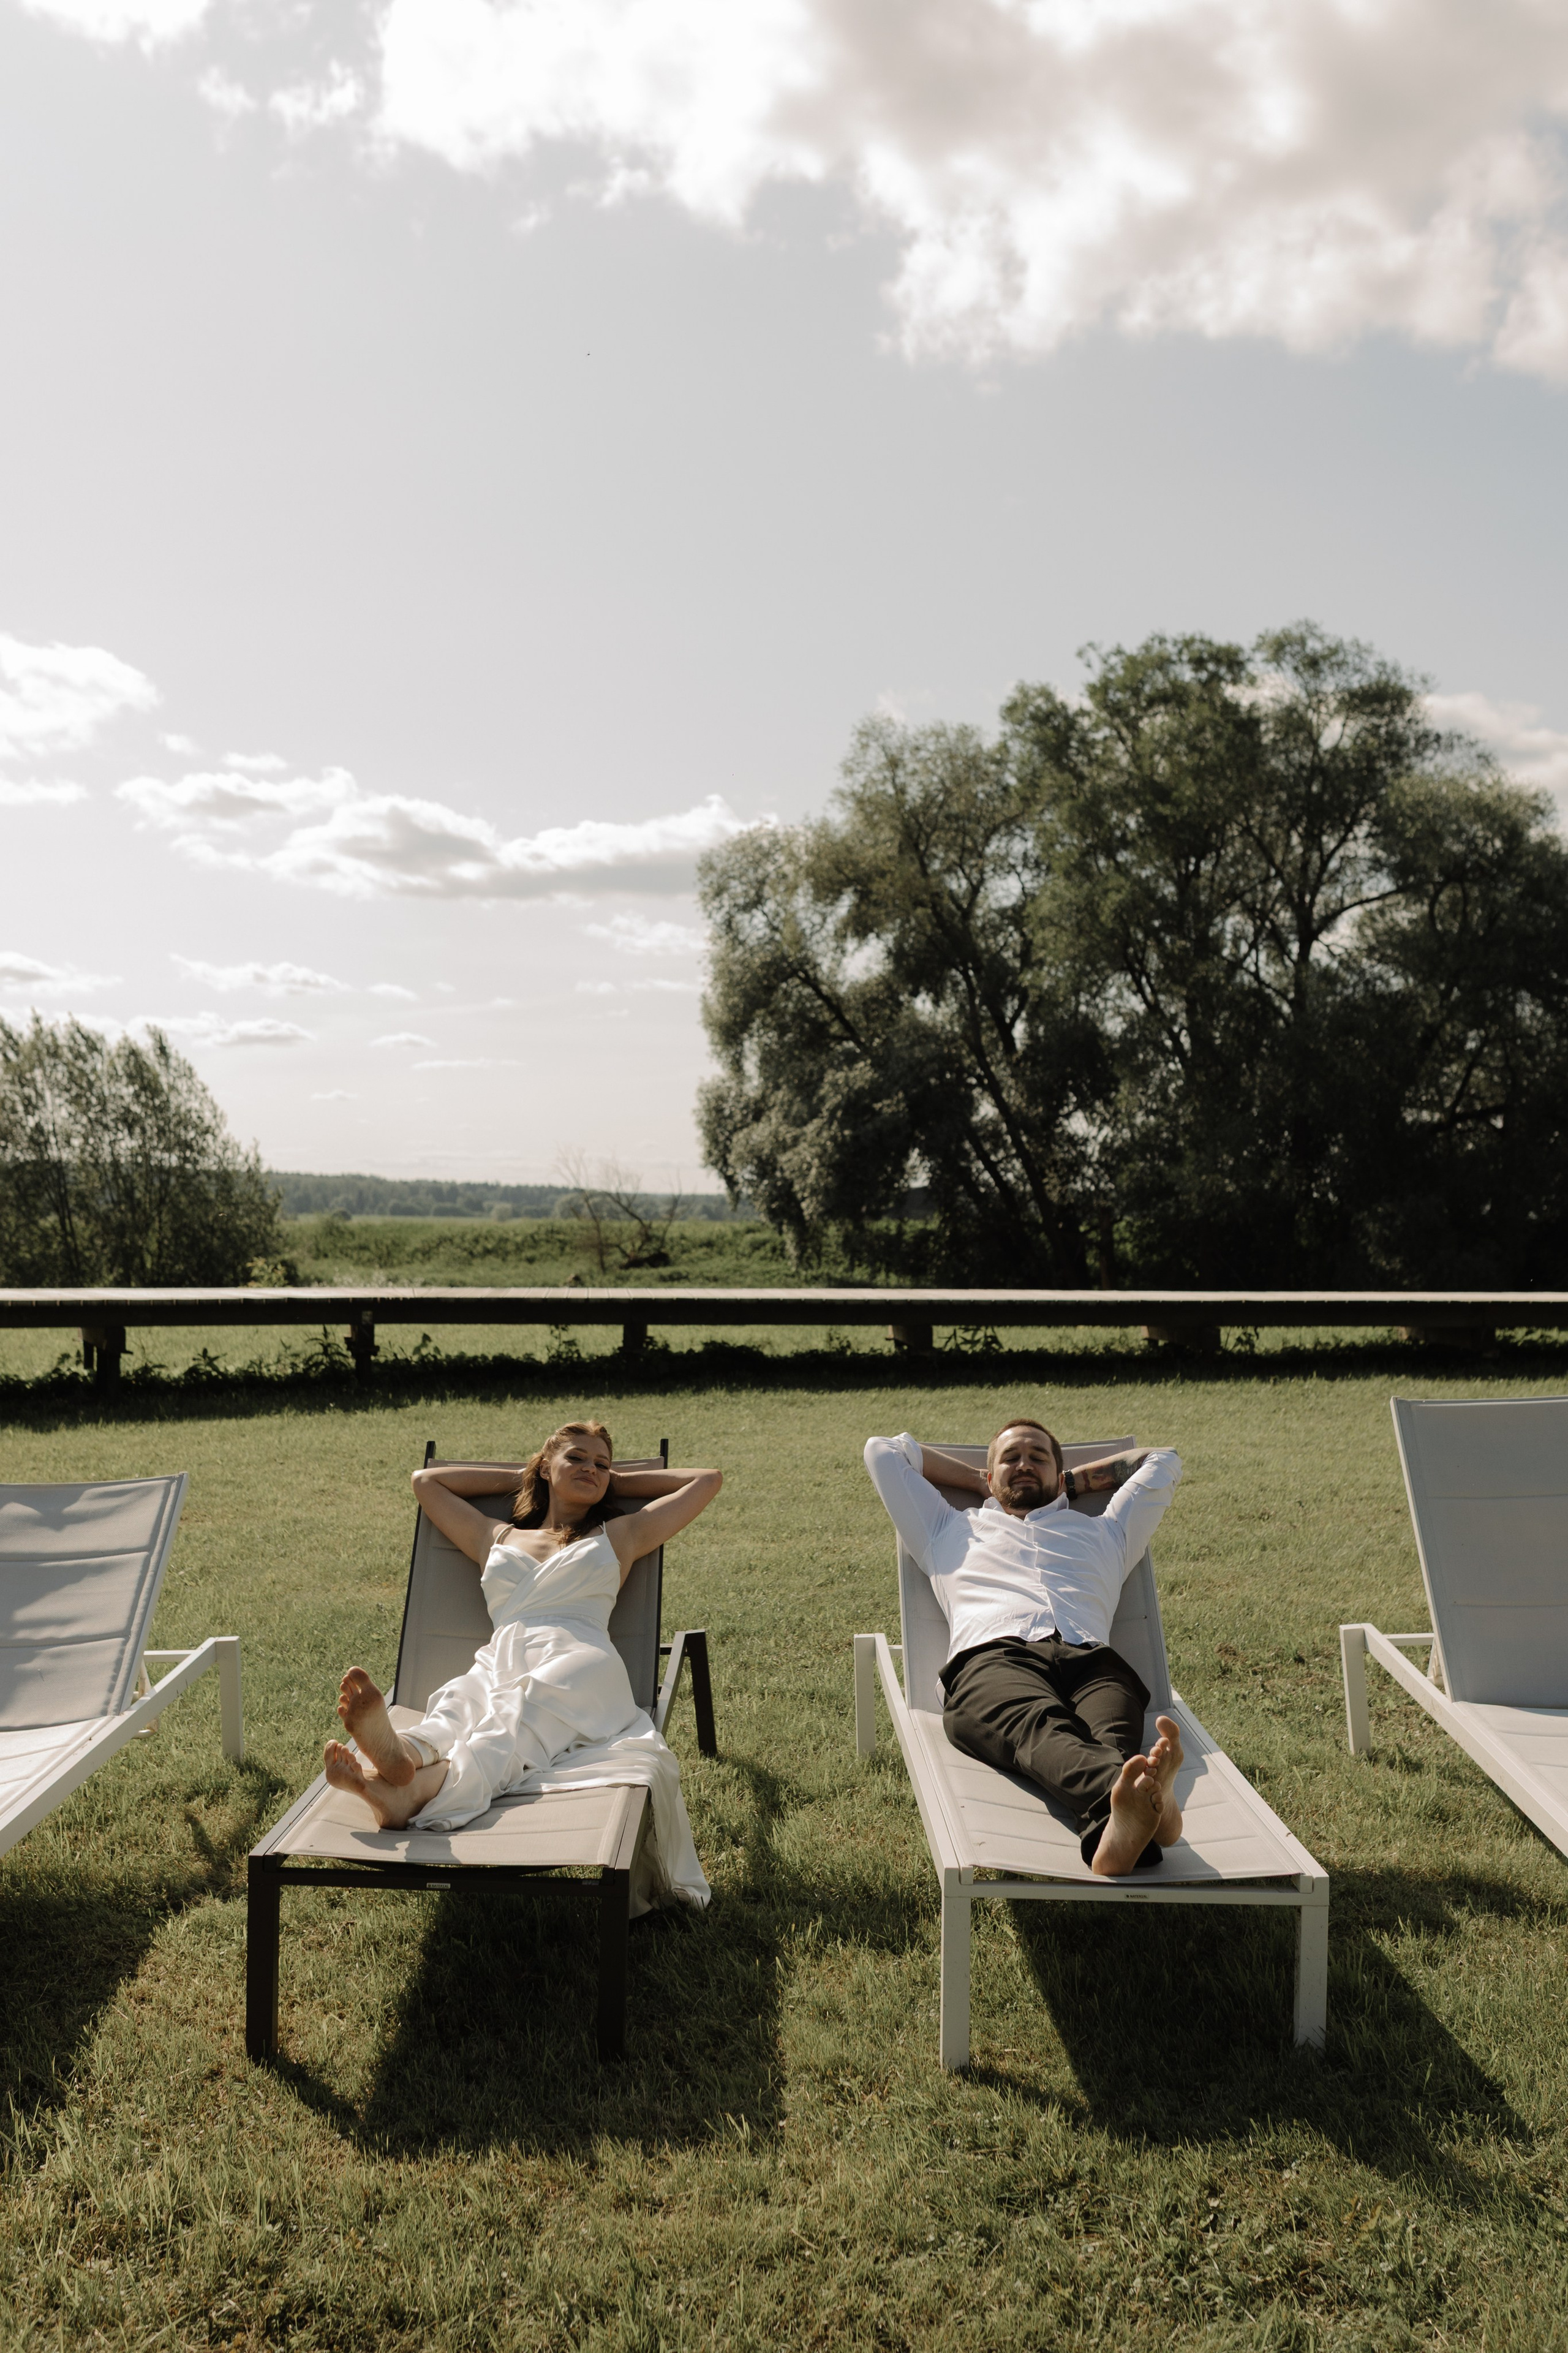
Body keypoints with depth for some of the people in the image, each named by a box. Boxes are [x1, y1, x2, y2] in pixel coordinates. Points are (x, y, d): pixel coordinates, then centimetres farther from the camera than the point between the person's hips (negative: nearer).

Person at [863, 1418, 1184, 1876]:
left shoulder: (1102, 1533, 42)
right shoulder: (951, 1532, 39)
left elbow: (1163, 1460, 54)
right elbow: (882, 1450, 46)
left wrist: (1076, 1481, 53)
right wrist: (976, 1480, 50)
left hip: (1090, 1659, 2)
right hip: (991, 1658, -2)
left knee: (1114, 1740, -38)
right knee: (1043, 1729, -41)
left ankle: (1121, 1827, -73)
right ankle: (1121, 1799, -75)